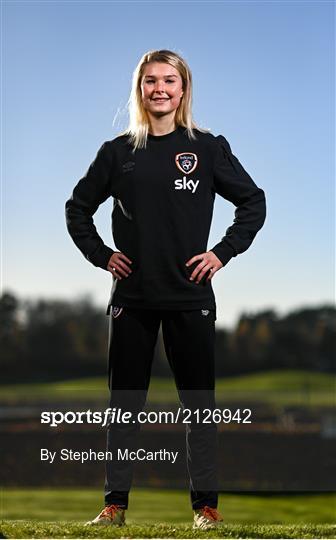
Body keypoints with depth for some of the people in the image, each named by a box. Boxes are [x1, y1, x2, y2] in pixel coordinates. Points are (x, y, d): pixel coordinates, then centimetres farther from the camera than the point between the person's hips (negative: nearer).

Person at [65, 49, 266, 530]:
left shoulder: (208, 147, 1)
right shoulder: (118, 151, 5)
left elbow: (253, 203, 5)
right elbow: (78, 207, 14)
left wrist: (222, 253, -3)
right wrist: (101, 255, 3)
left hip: (190, 296, -1)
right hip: (132, 296, 2)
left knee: (199, 401, 3)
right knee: (125, 401, 6)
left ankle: (206, 505, 9)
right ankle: (115, 504, 13)